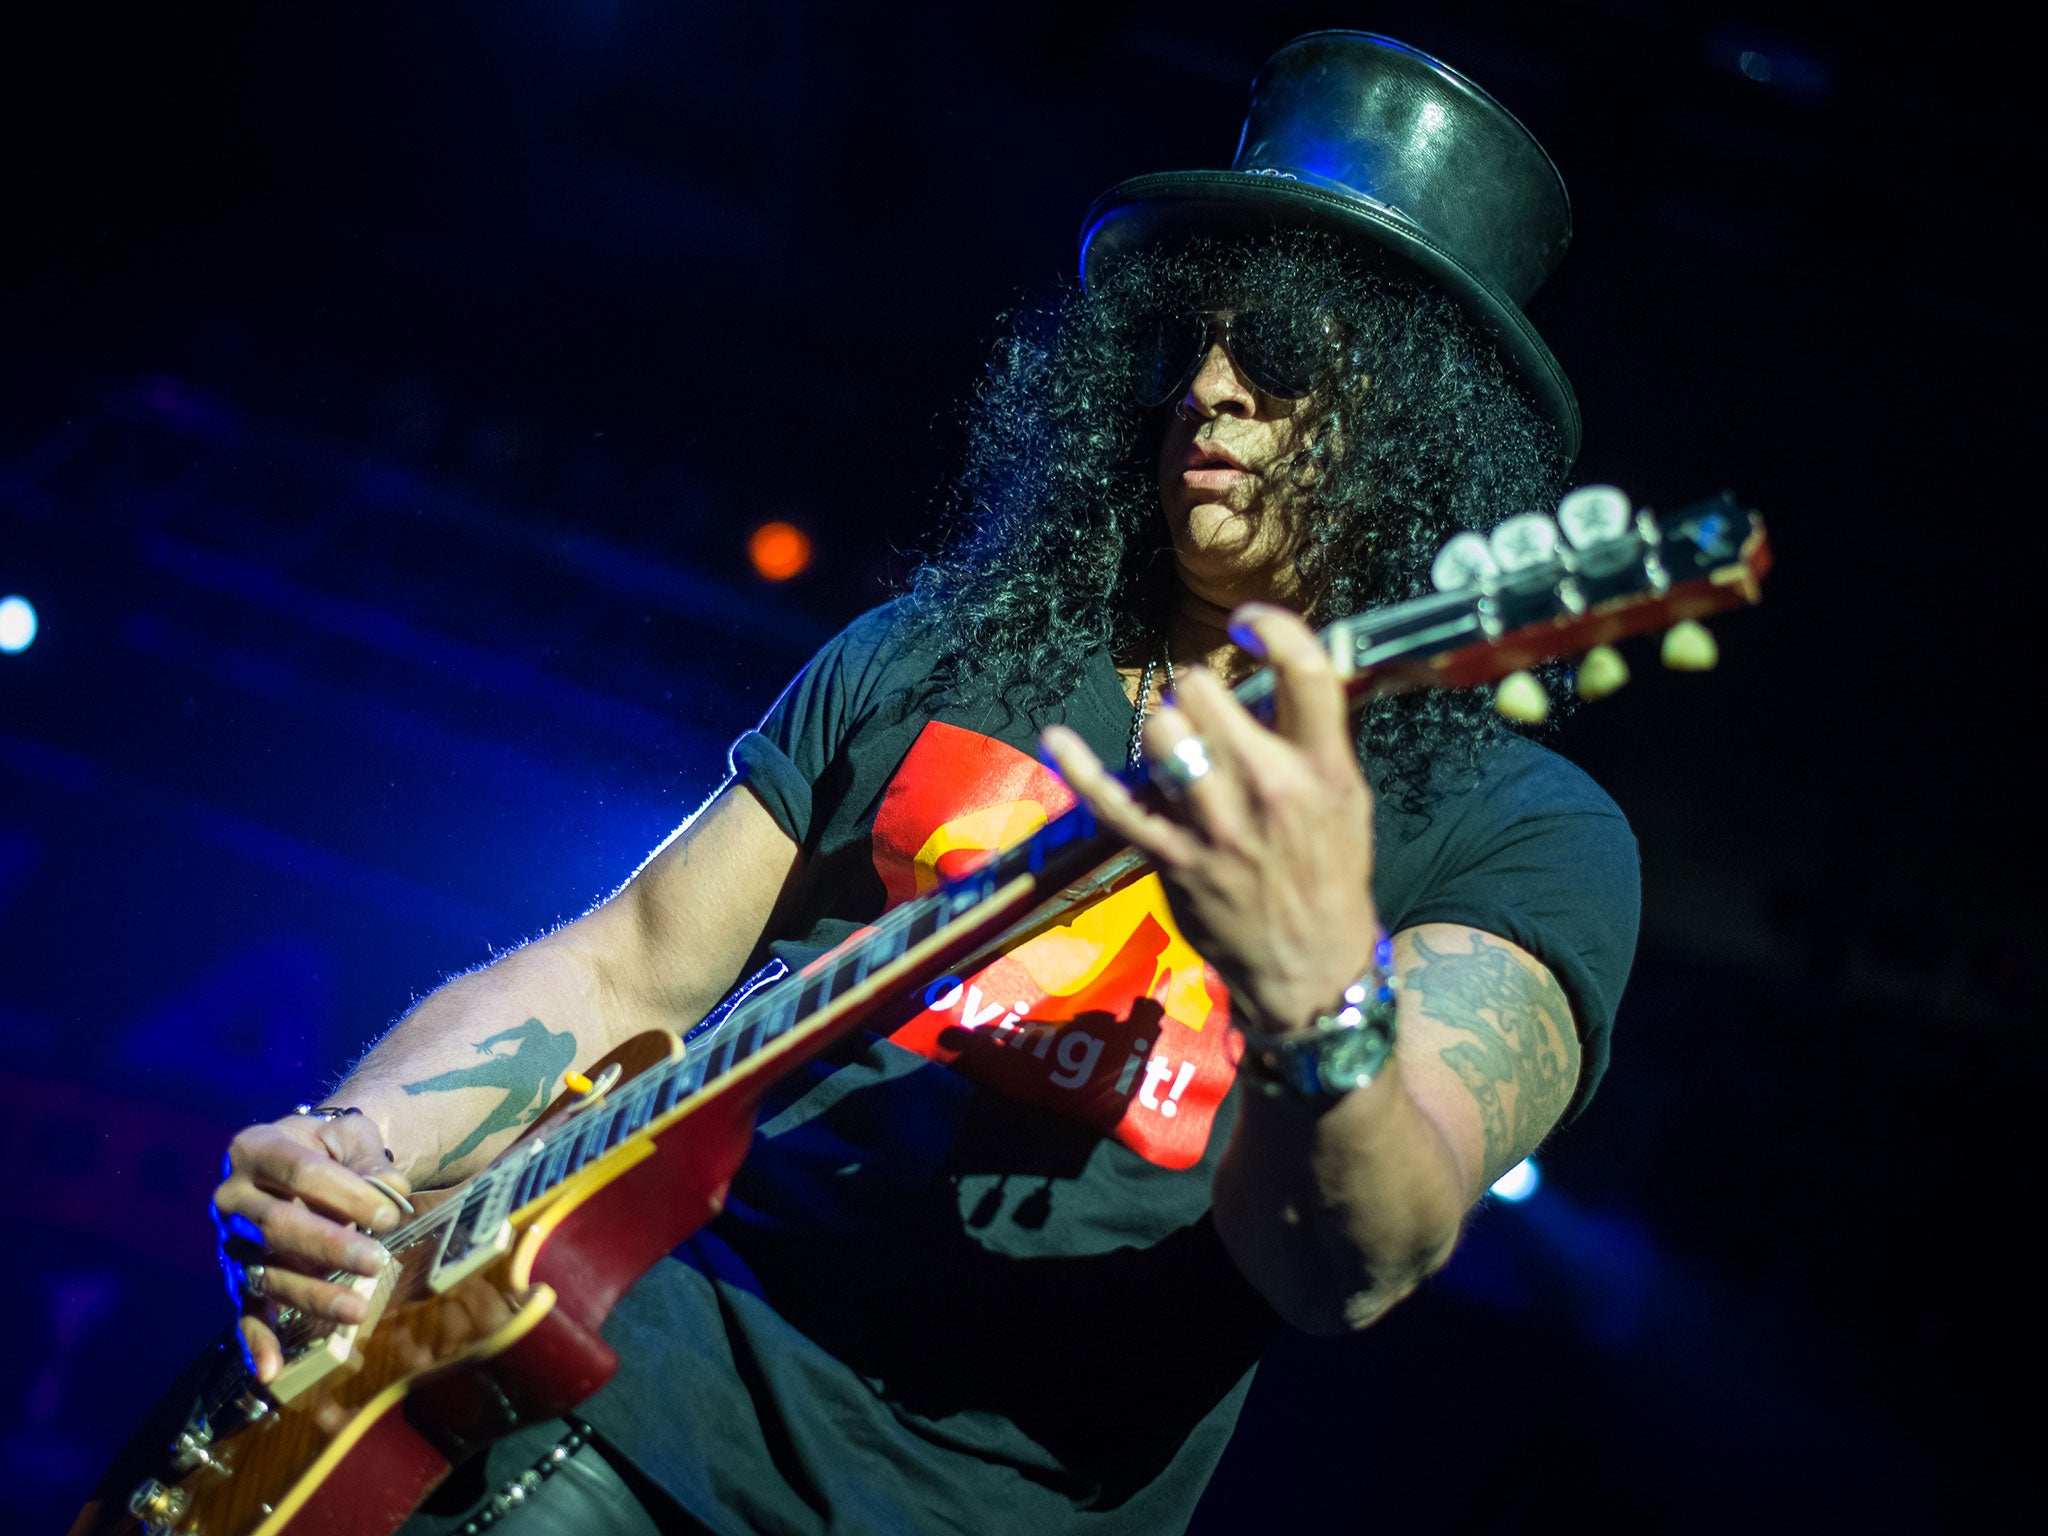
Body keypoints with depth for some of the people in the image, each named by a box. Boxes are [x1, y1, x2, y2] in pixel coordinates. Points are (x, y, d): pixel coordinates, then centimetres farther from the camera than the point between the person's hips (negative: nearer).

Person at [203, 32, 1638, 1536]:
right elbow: (622, 970, 15)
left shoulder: (1519, 831, 0)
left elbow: (1352, 1270, -15)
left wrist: (1315, 1001, -35)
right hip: (612, 1409, 1)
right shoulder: (929, 657, 16)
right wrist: (351, 1153, -2)